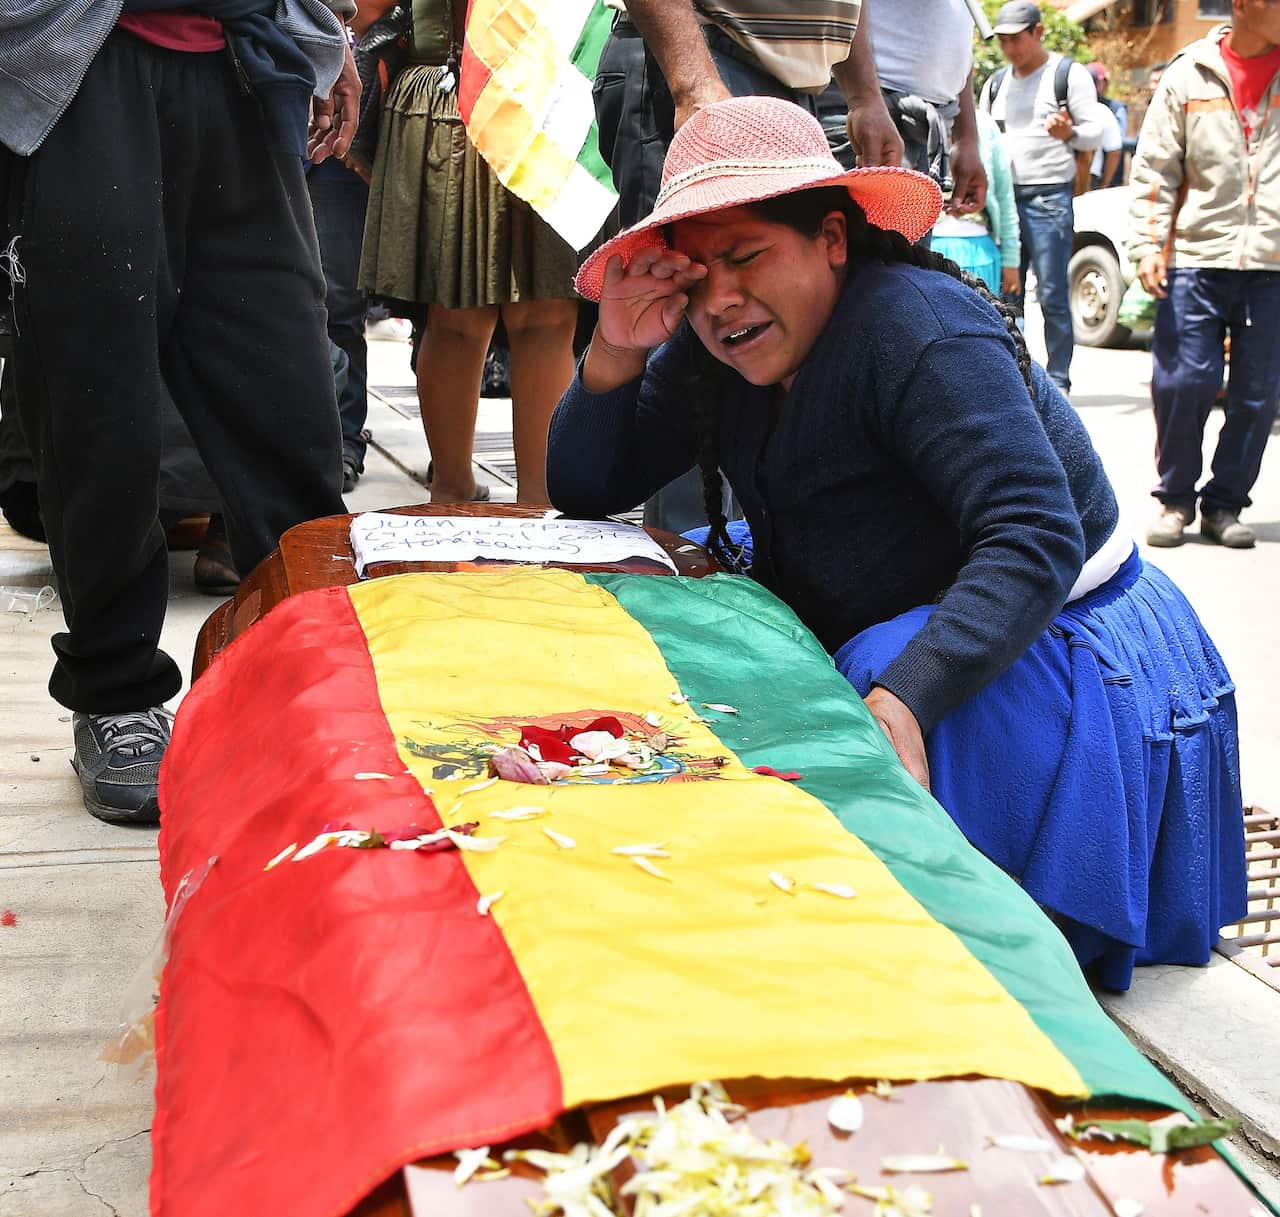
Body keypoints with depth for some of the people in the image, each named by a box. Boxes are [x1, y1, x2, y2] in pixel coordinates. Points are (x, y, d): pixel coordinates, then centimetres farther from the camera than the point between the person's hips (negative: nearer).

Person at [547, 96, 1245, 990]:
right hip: (853, 639, 8)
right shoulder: (716, 352, 0)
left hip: (1029, 656, -8)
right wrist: (617, 351, -15)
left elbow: (1035, 544, -34)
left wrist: (900, 702, -47)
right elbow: (585, 492, 3)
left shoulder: (918, 332, -25)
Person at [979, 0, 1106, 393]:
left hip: (1049, 197, -6)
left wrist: (1070, 133, -24)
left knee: (1052, 296, -6)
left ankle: (1057, 381, 0)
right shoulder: (996, 84, 17)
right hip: (1004, 196, 6)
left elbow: (1095, 132, -4)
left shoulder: (1069, 74, 0)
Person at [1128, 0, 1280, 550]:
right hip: (1196, 257, -1)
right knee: (1181, 382, -3)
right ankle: (1175, 499, 15)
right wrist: (1148, 244, -4)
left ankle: (1224, 505, 17)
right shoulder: (1189, 75, 5)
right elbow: (1154, 169, 6)